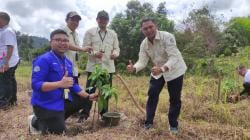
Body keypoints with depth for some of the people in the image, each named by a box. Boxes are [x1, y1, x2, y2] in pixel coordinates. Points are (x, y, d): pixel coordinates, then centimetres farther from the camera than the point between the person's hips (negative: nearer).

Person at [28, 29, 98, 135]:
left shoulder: (67, 62, 6)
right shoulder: (43, 60, -21)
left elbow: (72, 84, 11)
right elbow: (36, 84, -28)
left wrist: (88, 96, 5)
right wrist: (60, 84, -39)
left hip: (60, 101, 8)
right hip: (44, 104, -8)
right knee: (59, 132, -4)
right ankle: (35, 122, 22)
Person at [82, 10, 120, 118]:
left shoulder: (113, 34, 13)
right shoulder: (90, 32, 5)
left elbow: (116, 48, 11)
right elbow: (85, 47, -2)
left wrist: (115, 54, -13)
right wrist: (94, 53, -21)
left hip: (108, 67, 3)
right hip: (93, 66, -2)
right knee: (90, 91, 0)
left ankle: (104, 114, 22)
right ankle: (85, 114, 11)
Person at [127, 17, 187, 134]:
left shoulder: (167, 37, -28)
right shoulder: (144, 44, -9)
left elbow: (174, 58, -35)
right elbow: (142, 61, -13)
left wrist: (162, 68, -53)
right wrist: (134, 68, -36)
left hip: (174, 70, -4)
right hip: (158, 71, 5)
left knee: (175, 99, 2)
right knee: (152, 95, 3)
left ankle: (173, 125, 21)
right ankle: (148, 122, 18)